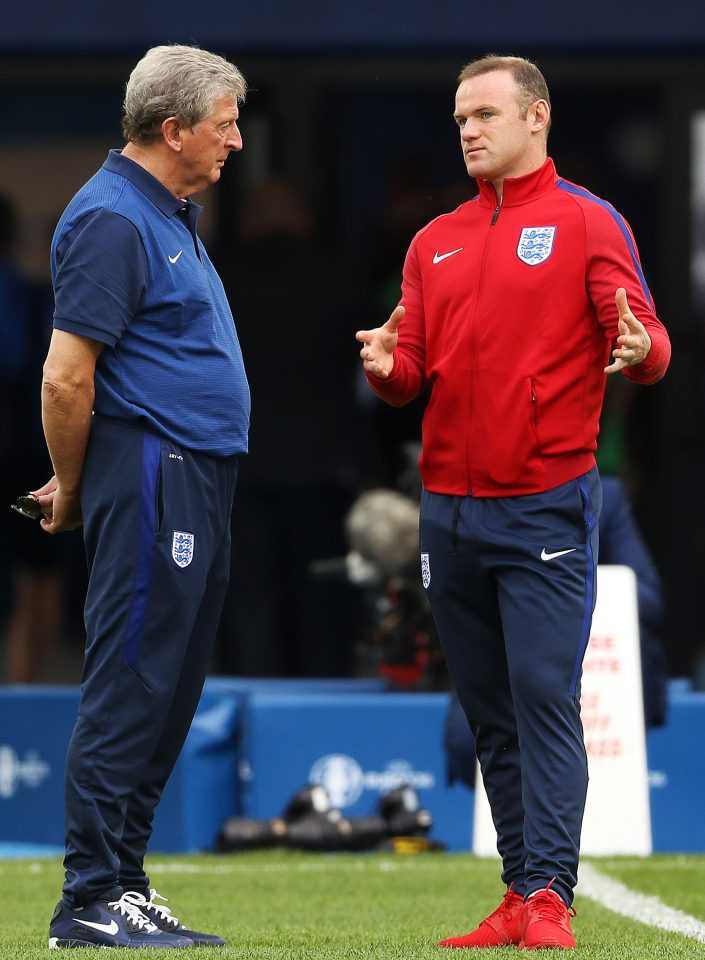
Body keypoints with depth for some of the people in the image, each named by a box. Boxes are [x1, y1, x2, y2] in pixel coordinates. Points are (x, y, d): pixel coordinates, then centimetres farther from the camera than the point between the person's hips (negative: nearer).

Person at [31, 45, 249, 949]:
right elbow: (66, 380, -17)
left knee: (166, 695, 11)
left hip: (198, 483, 10)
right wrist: (73, 490, -5)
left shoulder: (169, 215, 19)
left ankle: (121, 886, 15)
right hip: (151, 476, -10)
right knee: (130, 690, -9)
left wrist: (79, 484, 23)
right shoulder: (113, 219, -14)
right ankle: (92, 900, -9)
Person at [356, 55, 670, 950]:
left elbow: (647, 343, -6)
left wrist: (639, 351, -29)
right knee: (491, 716, 7)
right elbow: (413, 373, 14)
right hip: (449, 505, 6)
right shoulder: (435, 243, 16)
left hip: (545, 505, -6)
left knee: (545, 699, -12)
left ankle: (549, 898, -15)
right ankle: (519, 898, 11)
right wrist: (385, 365, -8)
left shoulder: (587, 224, 1)